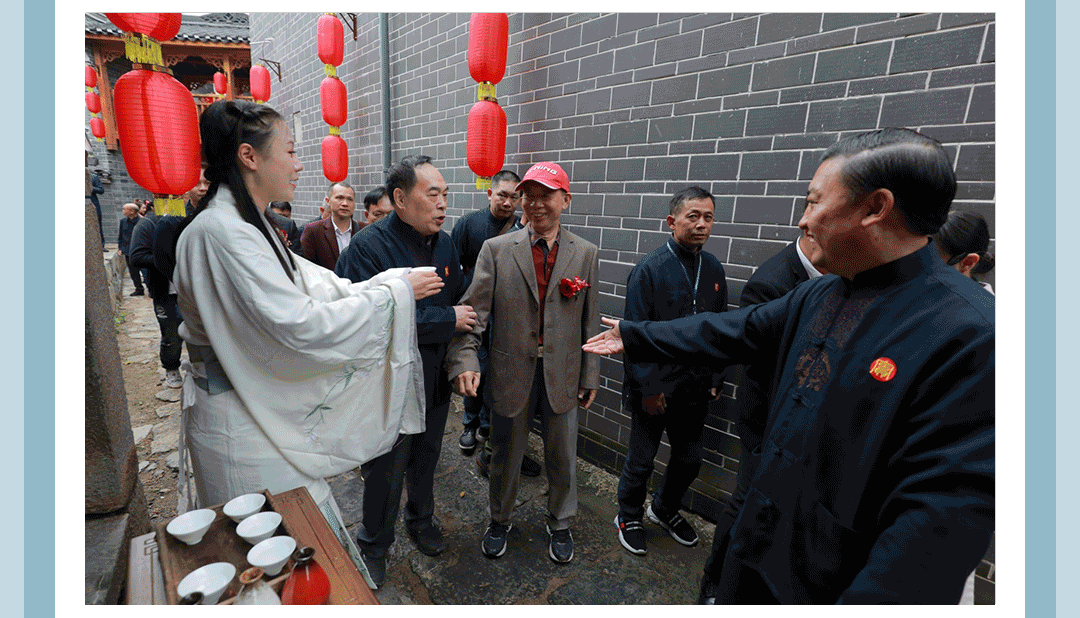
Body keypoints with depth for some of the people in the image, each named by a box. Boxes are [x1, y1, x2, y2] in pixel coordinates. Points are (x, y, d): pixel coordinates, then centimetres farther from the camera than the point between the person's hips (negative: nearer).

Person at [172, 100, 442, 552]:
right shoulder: (220, 231, -24)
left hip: (264, 408, 9)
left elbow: (313, 285, 6)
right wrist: (395, 292, -23)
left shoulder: (247, 226, 8)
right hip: (241, 424, -9)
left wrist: (396, 280, -2)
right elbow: (301, 325, -29)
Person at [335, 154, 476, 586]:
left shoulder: (444, 243, 0)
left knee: (425, 460, 25)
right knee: (385, 472, 15)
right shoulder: (368, 246, -20)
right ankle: (374, 545, 43)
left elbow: (457, 302, 7)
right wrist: (448, 320, -24)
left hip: (435, 379, 6)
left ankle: (421, 519, 52)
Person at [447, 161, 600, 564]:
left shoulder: (585, 254, 0)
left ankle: (560, 525, 44)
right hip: (511, 375, 0)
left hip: (562, 375, 1)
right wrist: (465, 359, -23)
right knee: (505, 456, 18)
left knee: (562, 458, 17)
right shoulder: (496, 250, -4)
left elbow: (590, 320, 2)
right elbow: (474, 309, -9)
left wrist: (590, 376, 3)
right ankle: (500, 520, 45)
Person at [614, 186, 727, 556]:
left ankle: (665, 510, 45)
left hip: (694, 387, 6)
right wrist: (648, 386, -14)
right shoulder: (650, 269, -14)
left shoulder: (714, 269, 4)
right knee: (642, 459, 11)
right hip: (655, 386, -5)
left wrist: (716, 379, 8)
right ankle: (629, 517, 37)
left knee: (690, 459, 19)